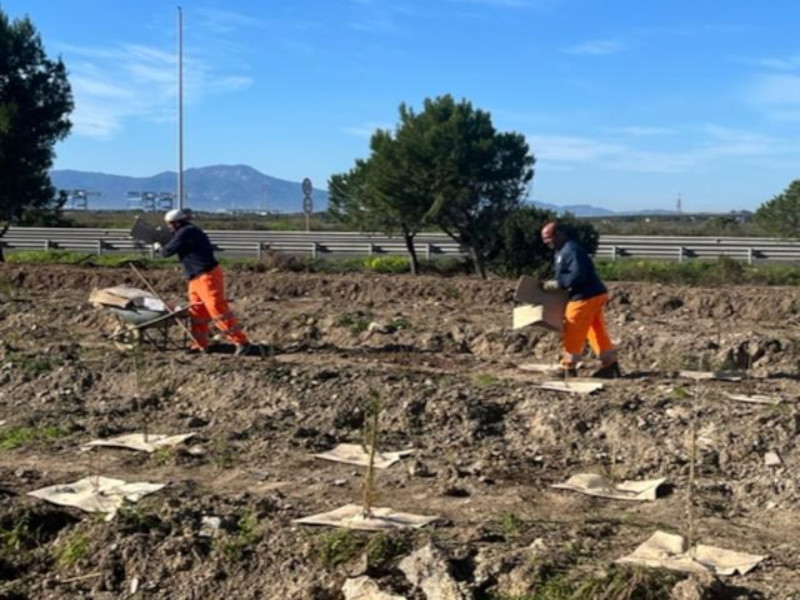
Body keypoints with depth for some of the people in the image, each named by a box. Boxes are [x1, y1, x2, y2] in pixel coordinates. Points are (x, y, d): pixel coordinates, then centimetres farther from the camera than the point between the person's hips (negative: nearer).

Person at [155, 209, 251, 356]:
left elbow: (167, 251, -10)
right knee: (197, 312, 13)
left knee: (218, 310, -10)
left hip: (207, 277, -10)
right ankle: (200, 344, 20)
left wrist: (158, 247, 10)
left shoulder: (185, 233, -16)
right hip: (197, 278, 10)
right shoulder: (190, 231, 15)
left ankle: (242, 342, -7)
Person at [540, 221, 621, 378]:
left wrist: (556, 284, -21)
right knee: (597, 331, 12)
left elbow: (578, 275, -27)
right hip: (593, 295, 11)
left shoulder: (571, 250, -18)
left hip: (586, 297, -11)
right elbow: (567, 275, 23)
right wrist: (552, 284, 6)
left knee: (573, 332, -2)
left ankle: (568, 367, 7)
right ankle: (610, 365, 15)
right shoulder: (562, 251, 16)